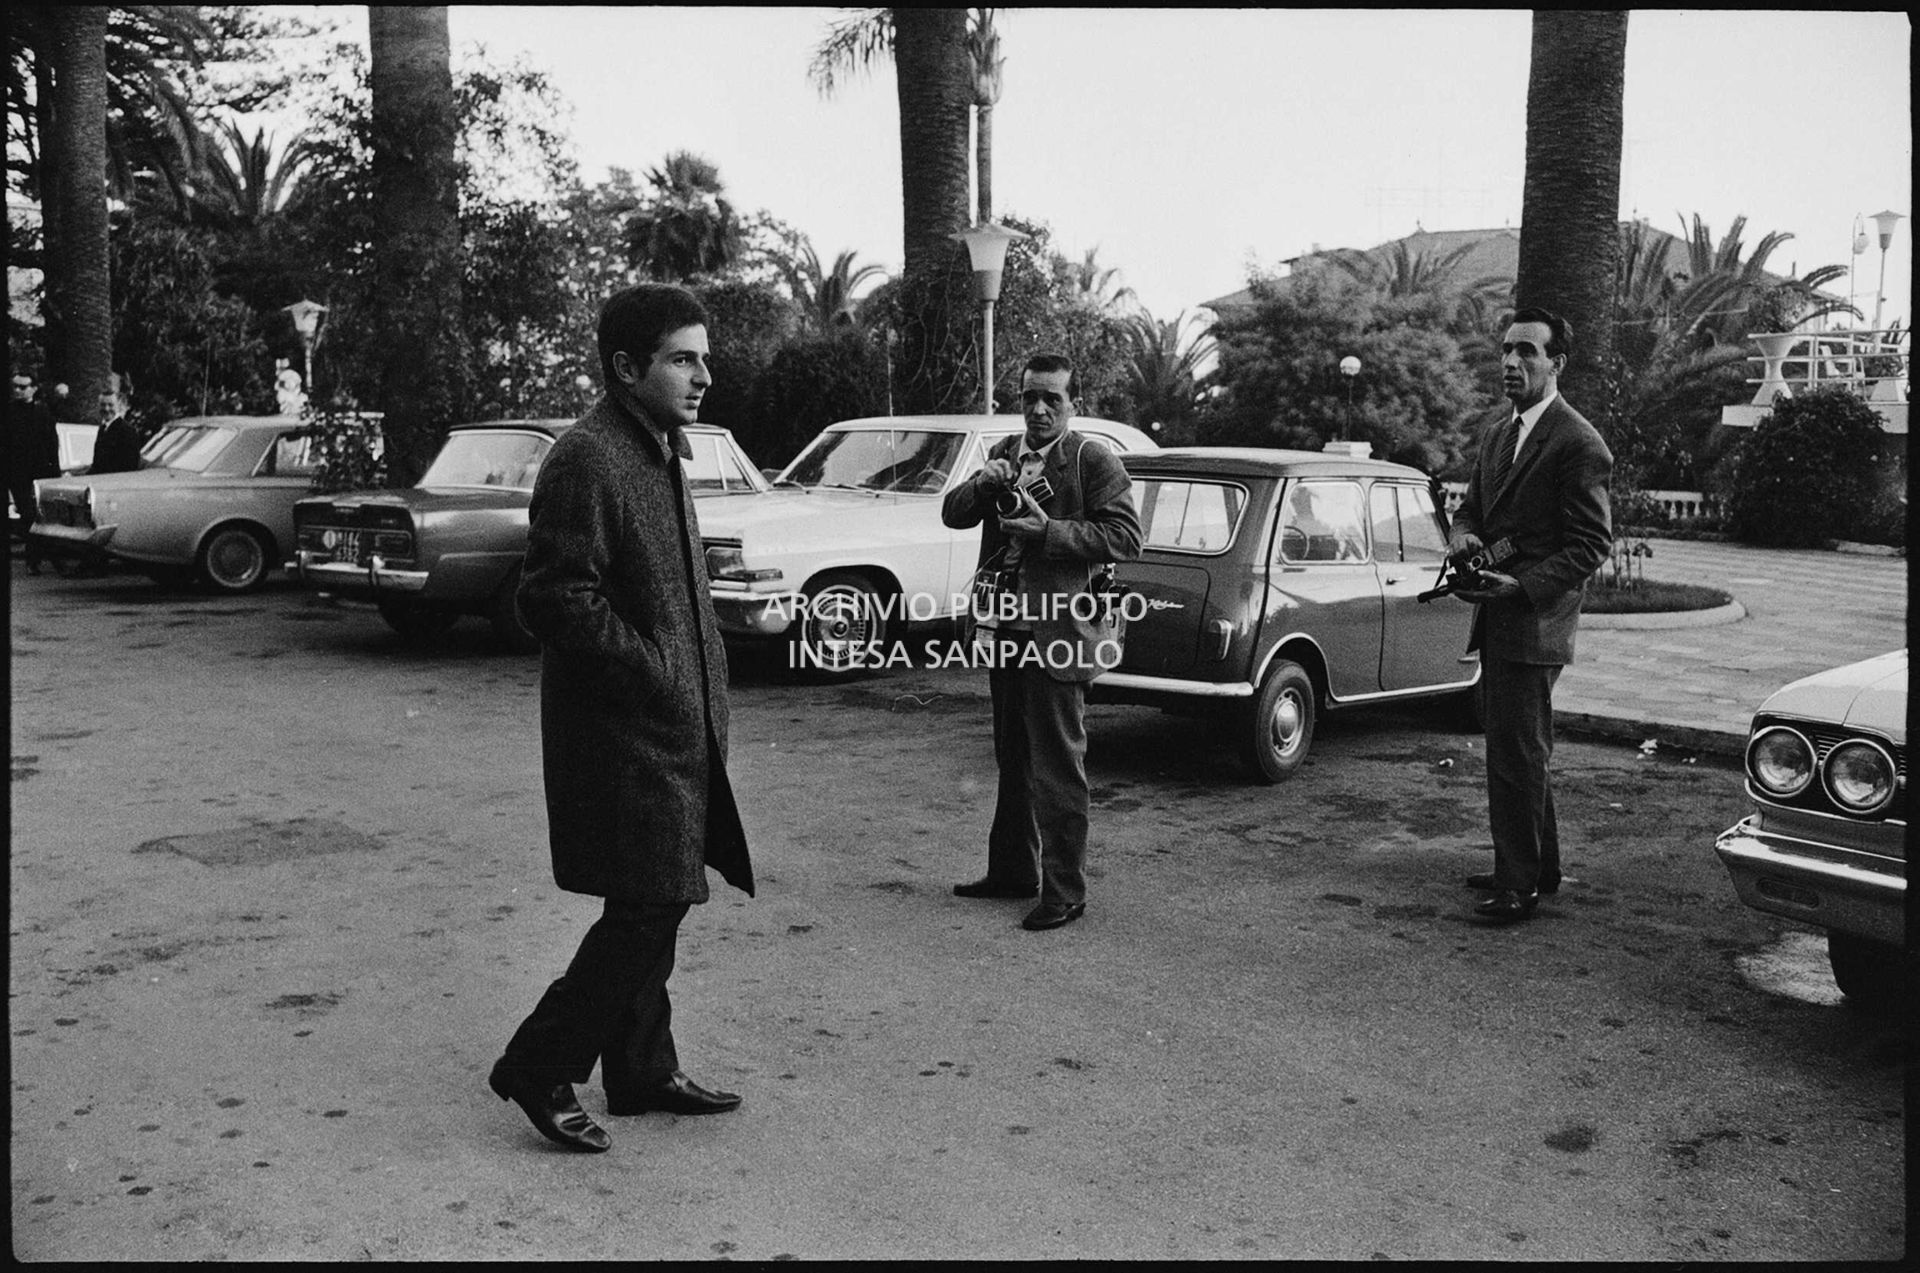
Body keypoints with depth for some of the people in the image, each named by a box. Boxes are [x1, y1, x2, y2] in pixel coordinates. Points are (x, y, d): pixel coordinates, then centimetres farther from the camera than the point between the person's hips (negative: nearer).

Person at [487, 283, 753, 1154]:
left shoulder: (661, 453, 15)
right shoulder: (586, 461, -17)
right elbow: (553, 600, -23)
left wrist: (706, 702, 15)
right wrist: (654, 671, -18)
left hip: (675, 729, 10)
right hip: (623, 733, -9)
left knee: (653, 909, 16)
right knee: (646, 910, -6)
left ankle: (641, 1071, 28)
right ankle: (538, 1071, 9)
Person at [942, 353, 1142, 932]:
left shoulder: (1094, 461, -8)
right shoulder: (1002, 454, 12)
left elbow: (1125, 538, -16)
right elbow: (952, 515, 8)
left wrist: (1047, 529, -22)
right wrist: (982, 483, -12)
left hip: (1057, 635, -7)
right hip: (1005, 630, 7)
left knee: (1057, 769, -2)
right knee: (1013, 763, 18)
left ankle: (1065, 892, 7)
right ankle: (1012, 872, 32)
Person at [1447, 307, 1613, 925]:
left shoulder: (1578, 445, -13)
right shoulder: (1496, 428, 13)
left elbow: (1591, 544, -14)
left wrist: (1522, 586, -23)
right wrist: (1462, 534, -3)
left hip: (1533, 621, -9)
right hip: (1497, 619, 9)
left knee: (1517, 757, -4)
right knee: (1517, 752, 18)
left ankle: (1520, 885, 7)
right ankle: (1537, 867, 32)